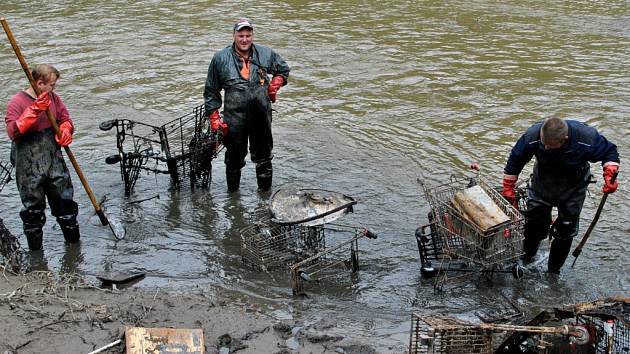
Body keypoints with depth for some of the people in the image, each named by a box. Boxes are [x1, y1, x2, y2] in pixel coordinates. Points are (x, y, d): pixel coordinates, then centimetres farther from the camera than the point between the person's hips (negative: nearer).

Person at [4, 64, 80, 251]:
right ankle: (35, 249, 22)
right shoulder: (17, 102, -13)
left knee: (64, 201, 12)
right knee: (33, 207, 6)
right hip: (29, 167, -5)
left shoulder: (53, 97, 4)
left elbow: (65, 119, 15)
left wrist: (65, 130, -9)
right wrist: (35, 111, -30)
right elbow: (13, 132, -24)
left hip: (55, 161, 5)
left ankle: (74, 242, 29)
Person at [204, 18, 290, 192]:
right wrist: (214, 118, -3)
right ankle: (233, 192, 27)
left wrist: (274, 86, 4)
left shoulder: (266, 54, 2)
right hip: (234, 117, -1)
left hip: (262, 115, 2)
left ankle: (265, 191, 29)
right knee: (234, 156, 10)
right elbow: (211, 91, 2)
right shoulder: (220, 59, -3)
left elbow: (283, 70, 21)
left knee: (263, 155, 13)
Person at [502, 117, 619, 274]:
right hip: (542, 183, 1)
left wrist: (610, 175, -31)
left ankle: (553, 270, 23)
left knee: (565, 231, 4)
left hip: (573, 189, -1)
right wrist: (508, 189, -7)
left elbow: (609, 151, -13)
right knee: (533, 225, 7)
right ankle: (525, 258, 34)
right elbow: (515, 160, -14)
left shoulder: (587, 138, -35)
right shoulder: (532, 136, -32)